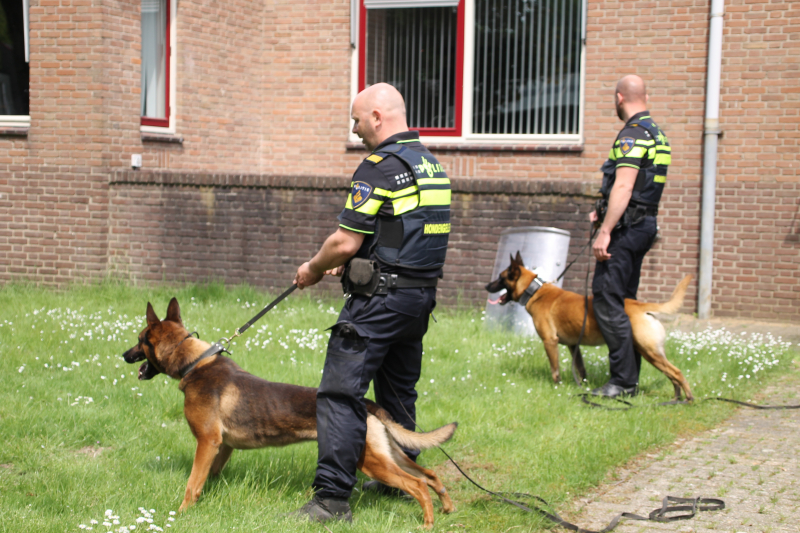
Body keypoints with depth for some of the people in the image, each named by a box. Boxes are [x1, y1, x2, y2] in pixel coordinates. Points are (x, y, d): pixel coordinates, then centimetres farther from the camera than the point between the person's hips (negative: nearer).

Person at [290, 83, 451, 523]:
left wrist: (313, 268, 2)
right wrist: (346, 263, 23)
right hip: (421, 293, 9)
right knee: (399, 392, 20)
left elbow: (346, 242, -16)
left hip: (381, 298, -9)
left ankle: (332, 498, -11)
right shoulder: (430, 164, 15)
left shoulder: (379, 167, -14)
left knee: (341, 392, -8)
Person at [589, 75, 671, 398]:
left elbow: (623, 187, -23)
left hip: (626, 227, -10)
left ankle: (624, 381, -12)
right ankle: (629, 378, 16)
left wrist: (605, 232, -25)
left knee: (607, 300, -10)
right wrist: (606, 213, 27)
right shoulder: (656, 134, 17)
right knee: (625, 301, 13)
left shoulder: (632, 135, -15)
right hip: (643, 225, 10)